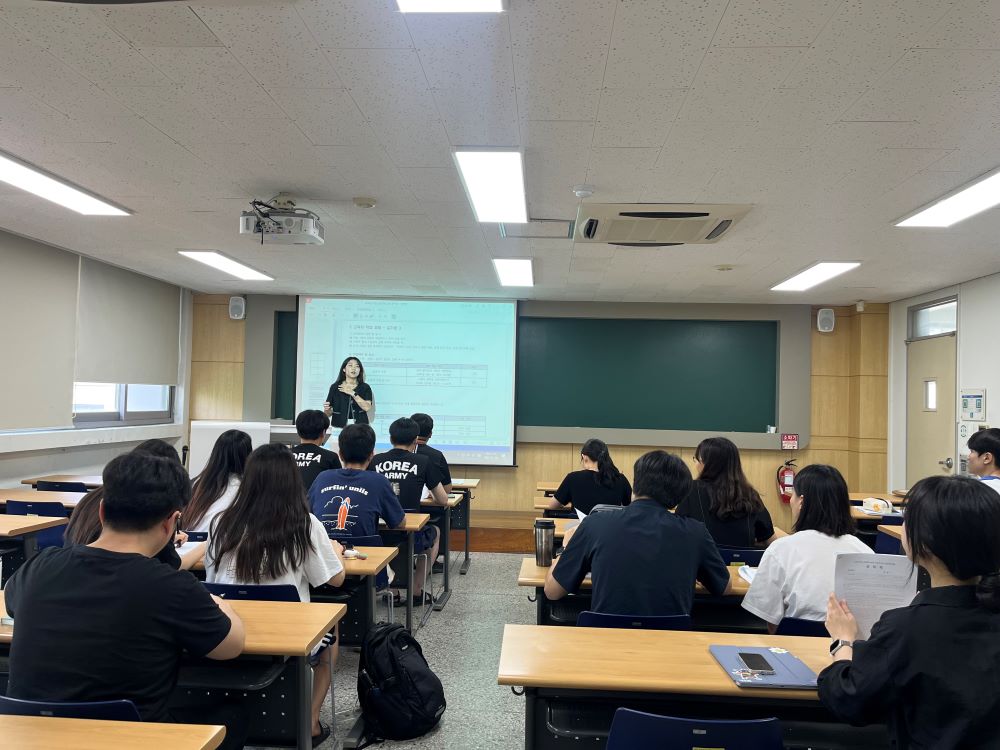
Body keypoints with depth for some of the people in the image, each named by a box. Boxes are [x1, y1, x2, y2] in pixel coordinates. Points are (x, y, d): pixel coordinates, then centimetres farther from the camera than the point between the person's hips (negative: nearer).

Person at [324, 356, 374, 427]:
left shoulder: (365, 387, 6)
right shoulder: (335, 387, 7)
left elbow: (367, 407, -9)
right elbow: (328, 413, 10)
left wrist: (353, 393, -10)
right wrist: (326, 410, -11)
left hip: (359, 427, 0)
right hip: (339, 427, 0)